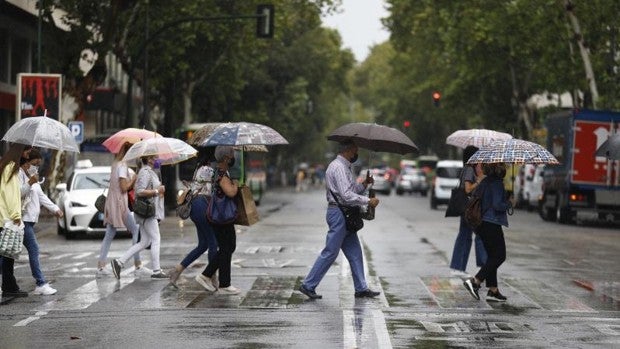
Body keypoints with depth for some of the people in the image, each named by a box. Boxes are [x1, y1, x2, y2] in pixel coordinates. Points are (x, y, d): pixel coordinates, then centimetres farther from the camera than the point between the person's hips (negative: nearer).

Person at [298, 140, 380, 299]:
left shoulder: (344, 166, 19)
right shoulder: (338, 167, -15)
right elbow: (347, 196, -23)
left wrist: (363, 185, 6)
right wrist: (368, 201, -20)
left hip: (345, 216, 11)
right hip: (338, 213, -11)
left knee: (354, 252, 10)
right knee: (330, 252, -6)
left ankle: (361, 288, 14)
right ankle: (308, 285, 0)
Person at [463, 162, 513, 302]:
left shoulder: (485, 182, 12)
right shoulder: (497, 183, -15)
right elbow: (497, 205, -22)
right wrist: (509, 203, -5)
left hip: (481, 223, 9)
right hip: (492, 224, -9)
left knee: (492, 256, 12)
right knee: (499, 256, -2)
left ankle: (493, 290, 11)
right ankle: (475, 281, -11)